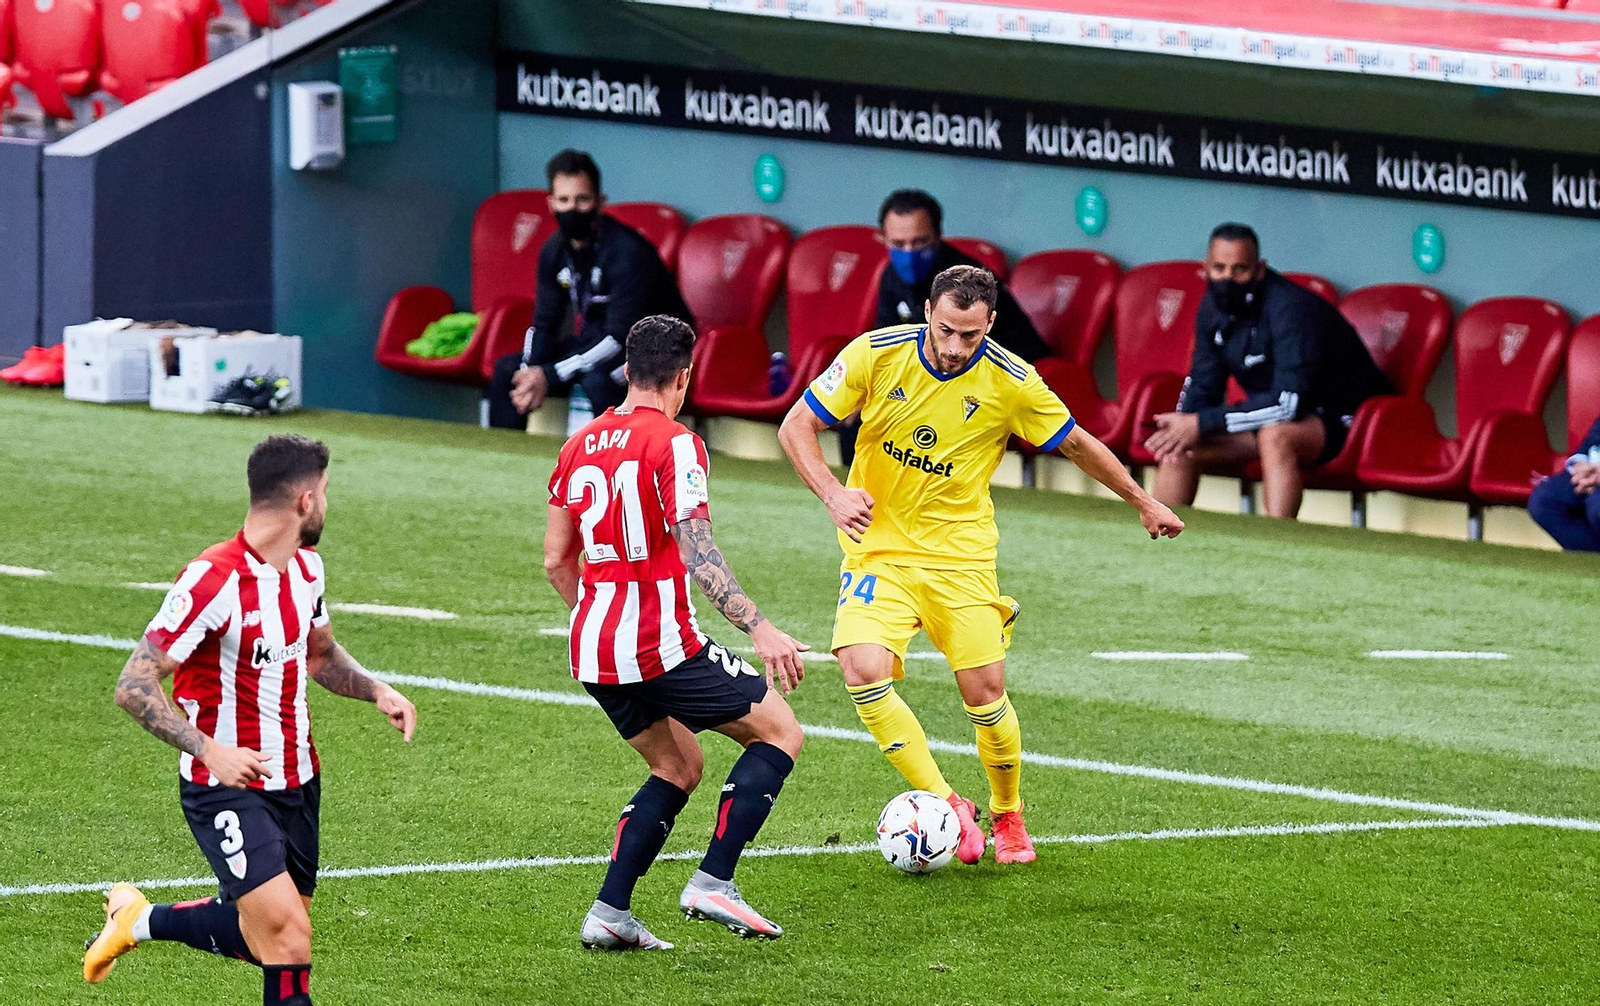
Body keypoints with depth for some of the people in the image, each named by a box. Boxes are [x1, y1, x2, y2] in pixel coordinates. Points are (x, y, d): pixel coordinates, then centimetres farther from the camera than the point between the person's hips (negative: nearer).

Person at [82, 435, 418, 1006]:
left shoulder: (306, 567, 5)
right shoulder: (214, 580, -23)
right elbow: (134, 687, -23)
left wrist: (376, 690, 6)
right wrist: (210, 750, -33)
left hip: (296, 782, 8)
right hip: (228, 790, -8)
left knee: (268, 938, 15)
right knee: (288, 937, -21)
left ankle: (140, 921, 36)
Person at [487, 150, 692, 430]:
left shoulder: (628, 251, -25)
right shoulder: (555, 250, -2)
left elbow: (619, 339, -29)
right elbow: (543, 324, 4)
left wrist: (549, 376, -31)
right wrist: (530, 375, -17)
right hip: (595, 344, 8)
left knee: (597, 380, -37)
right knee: (507, 369, 1)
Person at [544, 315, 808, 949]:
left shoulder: (581, 445, 11)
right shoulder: (674, 444, -11)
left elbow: (555, 560, 17)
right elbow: (698, 555, -20)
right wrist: (759, 629, -22)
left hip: (592, 654, 8)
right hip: (661, 646, -8)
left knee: (678, 767, 23)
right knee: (780, 733, 6)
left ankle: (609, 913, 11)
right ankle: (713, 882, -6)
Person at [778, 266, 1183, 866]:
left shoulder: (1011, 383, -11)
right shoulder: (876, 354, -12)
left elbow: (1077, 444, 6)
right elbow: (797, 426, -4)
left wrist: (1143, 503, 15)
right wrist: (833, 495, -20)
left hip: (961, 552, 0)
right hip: (878, 543, 0)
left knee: (985, 693, -4)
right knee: (864, 672, -22)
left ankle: (1007, 818, 22)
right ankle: (946, 805, -9)